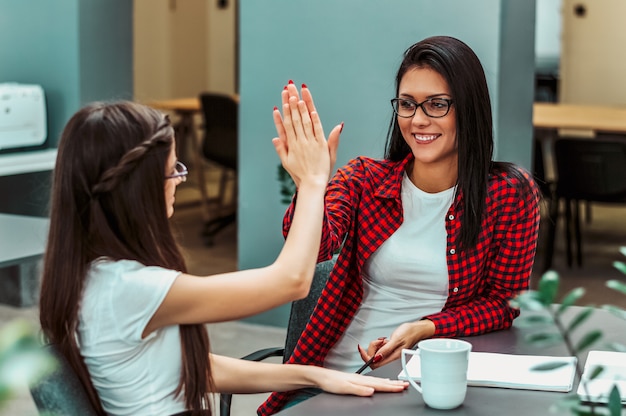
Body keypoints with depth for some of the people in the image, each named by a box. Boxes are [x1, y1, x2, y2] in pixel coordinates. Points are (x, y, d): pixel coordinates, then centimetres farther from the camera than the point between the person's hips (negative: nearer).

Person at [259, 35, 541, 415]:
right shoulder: (365, 178, 4)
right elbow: (316, 246, -13)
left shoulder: (511, 194, -1)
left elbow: (505, 304, 3)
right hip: (332, 376, 3)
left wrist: (425, 329, -13)